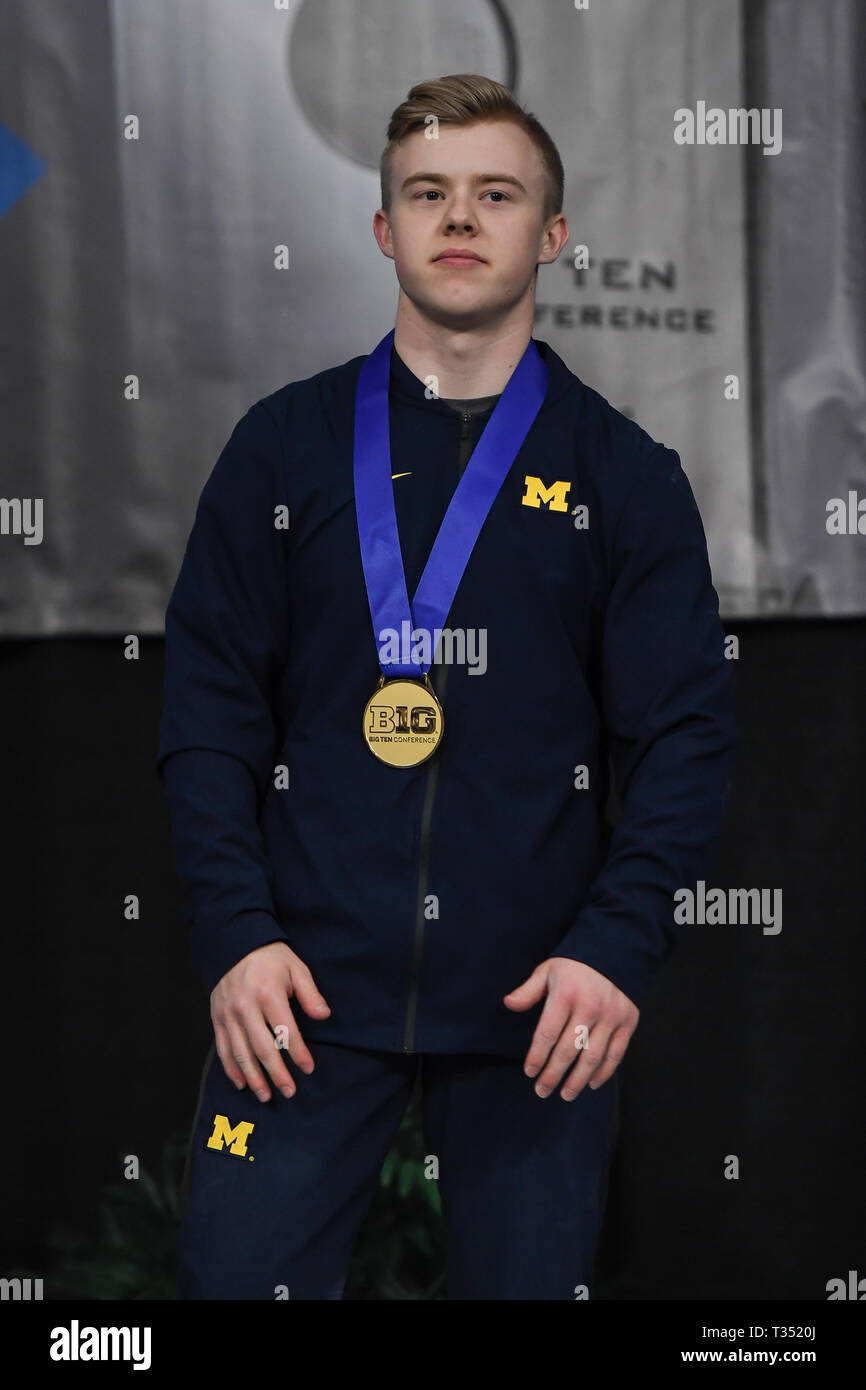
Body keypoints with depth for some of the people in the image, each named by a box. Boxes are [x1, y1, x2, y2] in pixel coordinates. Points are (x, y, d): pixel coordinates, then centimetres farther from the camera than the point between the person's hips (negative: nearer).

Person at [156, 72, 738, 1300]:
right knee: (238, 1275, -4)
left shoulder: (624, 472, 6)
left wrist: (621, 944, -11)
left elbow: (687, 733, 2)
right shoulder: (284, 445, 8)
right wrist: (235, 931, -6)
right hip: (304, 988, 0)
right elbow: (209, 703, 5)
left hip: (541, 999, 0)